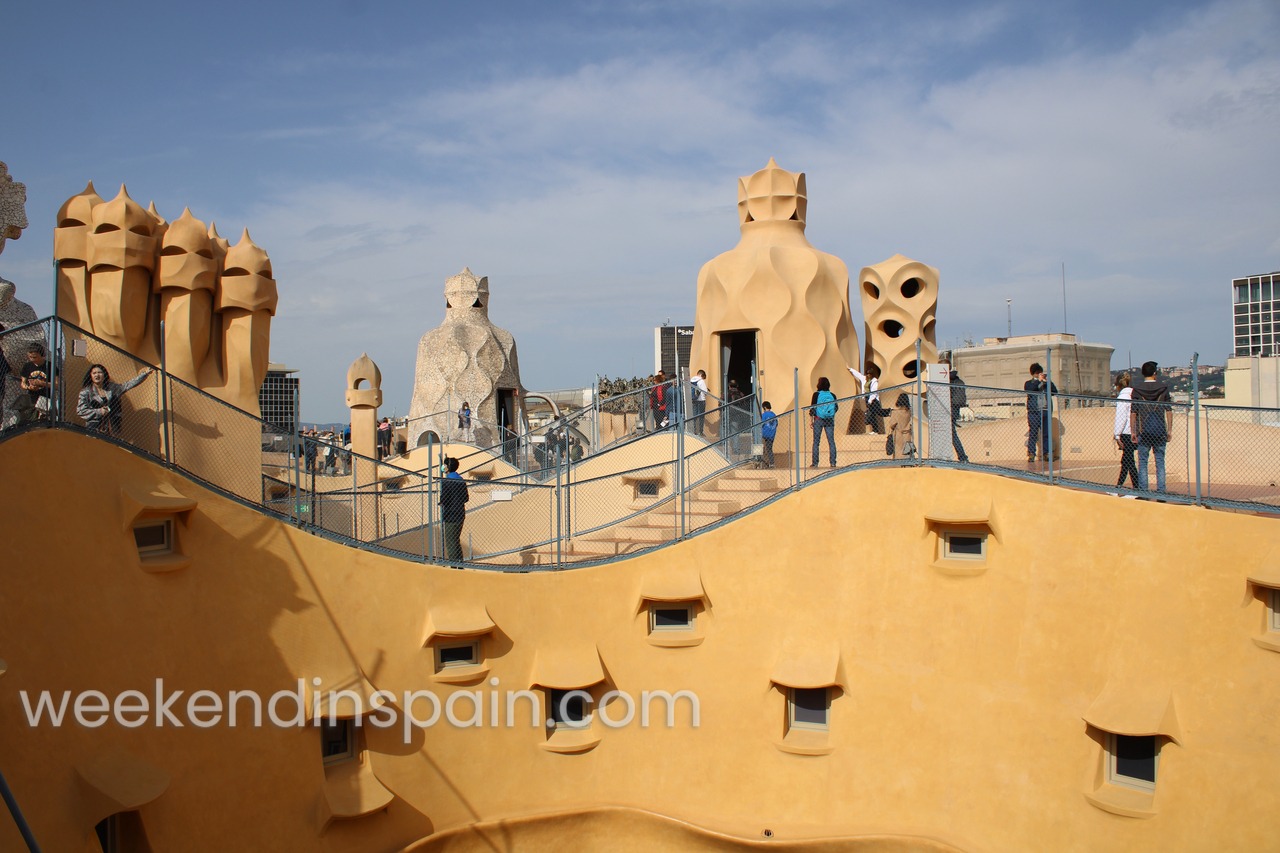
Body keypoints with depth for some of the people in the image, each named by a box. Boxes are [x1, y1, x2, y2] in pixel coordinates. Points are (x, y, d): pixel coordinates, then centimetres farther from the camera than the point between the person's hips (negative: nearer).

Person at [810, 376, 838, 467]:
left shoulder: (816, 394, -5)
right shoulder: (832, 395, 1)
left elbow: (812, 408, -6)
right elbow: (836, 408, 5)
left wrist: (811, 420, 0)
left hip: (818, 420, -2)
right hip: (830, 420, 2)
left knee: (816, 442, 3)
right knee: (831, 441, 5)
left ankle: (815, 463, 1)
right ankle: (833, 462, 1)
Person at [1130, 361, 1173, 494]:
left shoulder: (1137, 389, -1)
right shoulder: (1163, 388, 2)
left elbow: (1133, 413, -1)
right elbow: (1169, 411, 2)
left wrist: (1133, 432, 5)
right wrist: (1169, 430, 7)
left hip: (1144, 431, -1)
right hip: (1160, 431, 1)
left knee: (1142, 462, 4)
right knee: (1160, 462, 7)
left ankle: (1143, 491, 1)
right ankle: (1161, 490, 6)